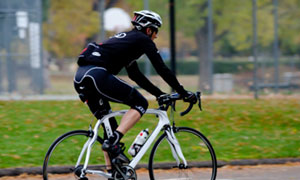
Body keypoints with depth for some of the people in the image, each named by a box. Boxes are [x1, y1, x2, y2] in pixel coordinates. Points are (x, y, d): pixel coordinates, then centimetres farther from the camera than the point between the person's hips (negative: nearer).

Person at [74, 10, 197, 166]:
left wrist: (160, 94, 38)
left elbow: (135, 75, 37)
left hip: (80, 78, 9)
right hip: (97, 75, -9)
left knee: (110, 126, 17)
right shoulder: (143, 40, 7)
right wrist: (184, 93, 13)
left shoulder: (126, 38, 32)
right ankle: (112, 142, -14)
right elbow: (162, 70, 5)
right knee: (140, 104, 3)